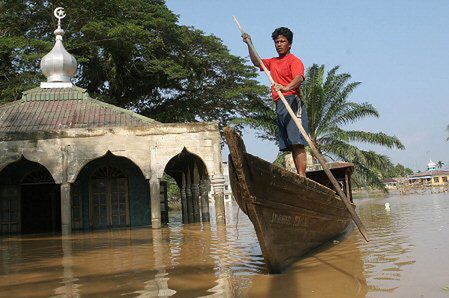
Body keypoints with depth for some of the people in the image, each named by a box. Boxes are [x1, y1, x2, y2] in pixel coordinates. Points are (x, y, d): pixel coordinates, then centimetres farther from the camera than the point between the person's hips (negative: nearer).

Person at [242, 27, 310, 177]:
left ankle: (302, 176, -23)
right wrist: (249, 45, 30)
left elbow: (299, 78, -18)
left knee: (297, 142, -17)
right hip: (279, 104, 8)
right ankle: (299, 176, 1)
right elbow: (257, 62, 41)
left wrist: (286, 88, -38)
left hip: (292, 101, -8)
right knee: (289, 145, 2)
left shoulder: (294, 60, 0)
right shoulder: (273, 62, 26)